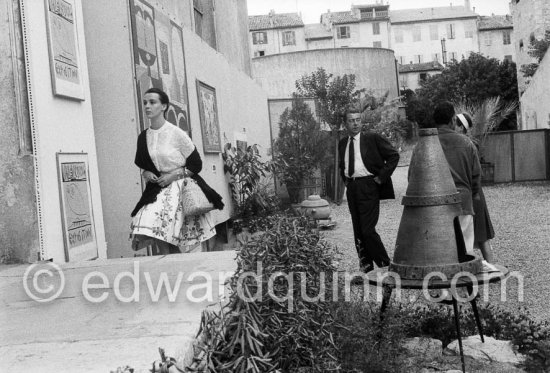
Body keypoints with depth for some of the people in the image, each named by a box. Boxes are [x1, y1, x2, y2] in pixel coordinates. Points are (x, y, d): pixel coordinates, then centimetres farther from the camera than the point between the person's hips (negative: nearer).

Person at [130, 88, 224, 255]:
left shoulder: (177, 134, -8)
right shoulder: (143, 137, 7)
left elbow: (196, 164, -4)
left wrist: (173, 175, -12)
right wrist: (145, 173, -1)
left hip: (179, 188, -4)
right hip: (156, 192, 4)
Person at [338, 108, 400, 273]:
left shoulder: (373, 138, -4)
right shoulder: (342, 143, 12)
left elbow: (394, 155, -4)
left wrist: (382, 177, -9)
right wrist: (345, 180, 14)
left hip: (368, 187, -6)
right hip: (351, 189, 6)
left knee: (368, 230, -11)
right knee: (358, 231, 9)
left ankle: (385, 265, 6)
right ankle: (366, 269, 18)